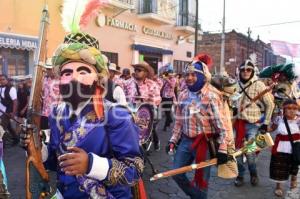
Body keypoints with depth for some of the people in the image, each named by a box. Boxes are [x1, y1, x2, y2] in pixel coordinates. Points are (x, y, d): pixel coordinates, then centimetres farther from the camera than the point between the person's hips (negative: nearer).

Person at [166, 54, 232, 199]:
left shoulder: (212, 95, -12)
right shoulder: (183, 95, 7)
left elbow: (221, 123, -14)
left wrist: (222, 149, -17)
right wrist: (173, 140, 11)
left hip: (205, 142, -6)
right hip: (186, 141, 6)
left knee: (201, 179, 7)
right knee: (176, 173, 11)